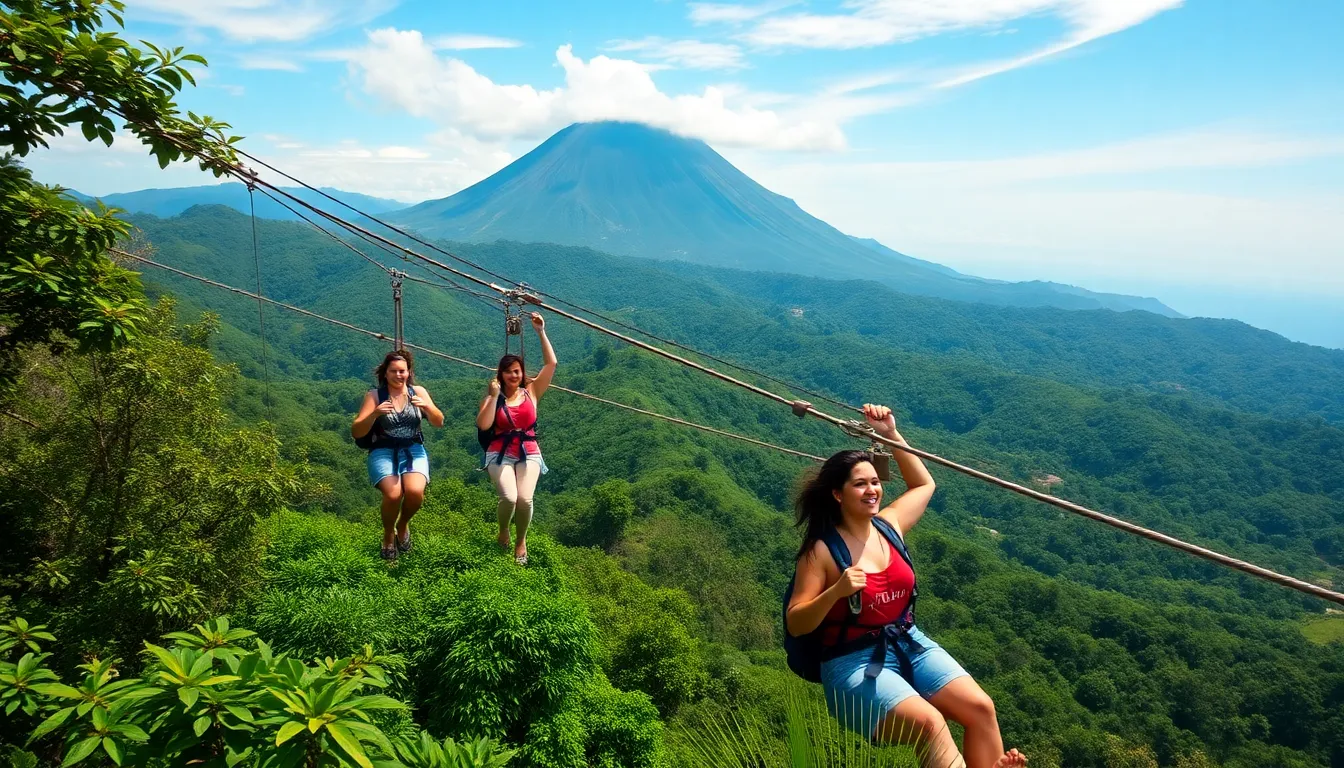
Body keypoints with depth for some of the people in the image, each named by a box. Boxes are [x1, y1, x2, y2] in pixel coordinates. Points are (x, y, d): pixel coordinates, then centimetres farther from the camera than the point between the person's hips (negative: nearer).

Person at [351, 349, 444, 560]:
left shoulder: (418, 391, 6)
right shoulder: (374, 395, 0)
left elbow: (439, 422, 2)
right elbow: (356, 433, -5)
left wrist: (427, 406, -17)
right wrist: (375, 413, -22)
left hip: (413, 450, 1)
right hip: (383, 452, -1)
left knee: (415, 491, -29)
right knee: (393, 494, -29)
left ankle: (403, 525, 7)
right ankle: (388, 536, 4)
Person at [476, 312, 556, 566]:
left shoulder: (531, 392, 5)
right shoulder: (493, 397, 3)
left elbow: (551, 363, -3)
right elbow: (483, 425, -14)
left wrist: (541, 332, -4)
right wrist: (493, 396, -14)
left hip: (529, 453, 1)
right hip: (500, 453, -1)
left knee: (525, 499, -21)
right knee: (509, 498, -23)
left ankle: (521, 540, 10)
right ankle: (503, 532, 13)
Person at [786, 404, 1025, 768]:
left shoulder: (890, 525, 5)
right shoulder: (822, 550, -12)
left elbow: (924, 483, 23)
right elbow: (795, 625, -12)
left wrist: (891, 435, 11)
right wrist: (836, 591, -29)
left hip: (910, 644, 6)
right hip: (854, 663, -6)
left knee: (981, 707, -15)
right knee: (930, 723, -28)